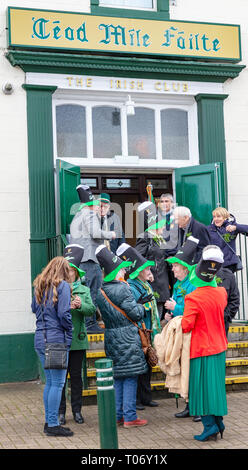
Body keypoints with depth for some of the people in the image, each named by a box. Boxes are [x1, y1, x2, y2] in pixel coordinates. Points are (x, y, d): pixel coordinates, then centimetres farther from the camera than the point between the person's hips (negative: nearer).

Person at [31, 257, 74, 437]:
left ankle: (49, 421, 21)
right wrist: (70, 334, -4)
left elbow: (34, 309, 22)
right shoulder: (62, 285, -9)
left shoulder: (40, 286, 13)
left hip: (40, 339, 8)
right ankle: (53, 424, 1)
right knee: (58, 383, -2)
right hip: (57, 338, -8)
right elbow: (64, 314, -15)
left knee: (50, 381, 15)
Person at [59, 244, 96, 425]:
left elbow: (92, 310, -4)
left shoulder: (84, 290, 10)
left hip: (77, 340, 2)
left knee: (76, 375, 8)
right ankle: (61, 412, 14)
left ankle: (77, 410, 20)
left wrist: (81, 305, -23)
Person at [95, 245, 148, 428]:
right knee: (130, 377, -1)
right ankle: (130, 417, 1)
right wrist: (141, 307, 5)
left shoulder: (101, 292, 8)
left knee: (117, 377, 14)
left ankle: (116, 415, 18)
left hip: (111, 337, 7)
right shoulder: (122, 289, -16)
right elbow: (136, 314, -15)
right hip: (127, 337, -7)